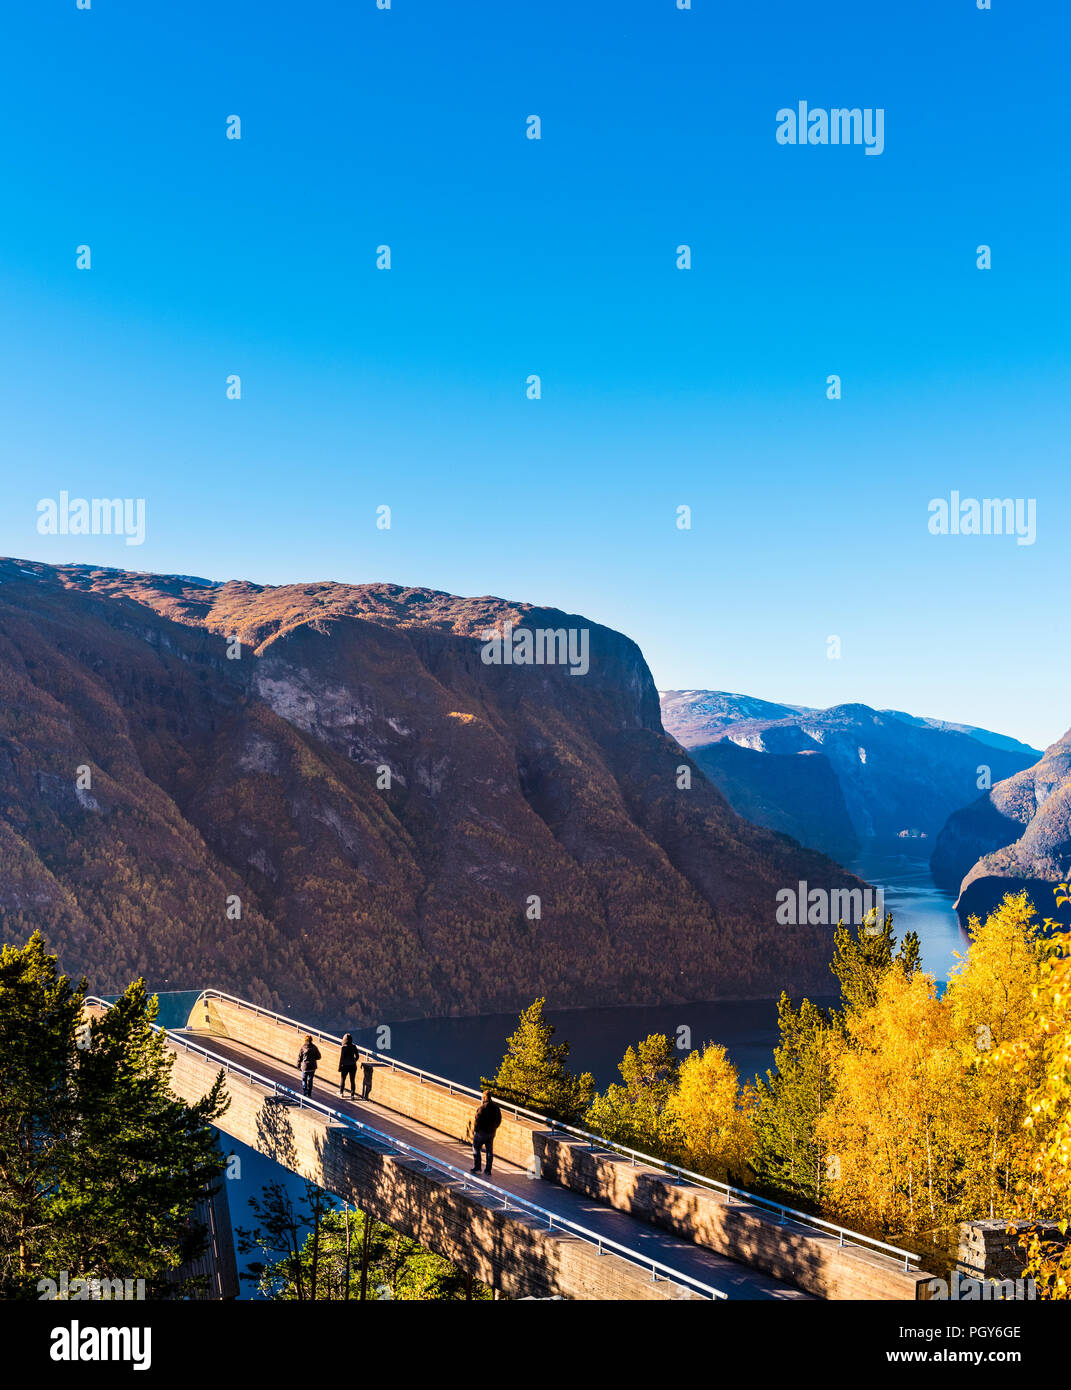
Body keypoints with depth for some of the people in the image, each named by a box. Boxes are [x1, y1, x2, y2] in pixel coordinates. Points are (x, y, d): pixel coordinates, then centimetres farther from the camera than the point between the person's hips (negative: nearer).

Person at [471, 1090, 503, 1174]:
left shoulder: (483, 1107, -19)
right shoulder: (496, 1108, 2)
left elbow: (477, 1120, -18)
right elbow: (499, 1120, 9)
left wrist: (474, 1130, -5)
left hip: (481, 1132, -6)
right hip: (491, 1133, 6)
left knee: (476, 1149, 9)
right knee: (489, 1151, 11)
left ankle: (476, 1167, 8)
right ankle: (488, 1170, 12)